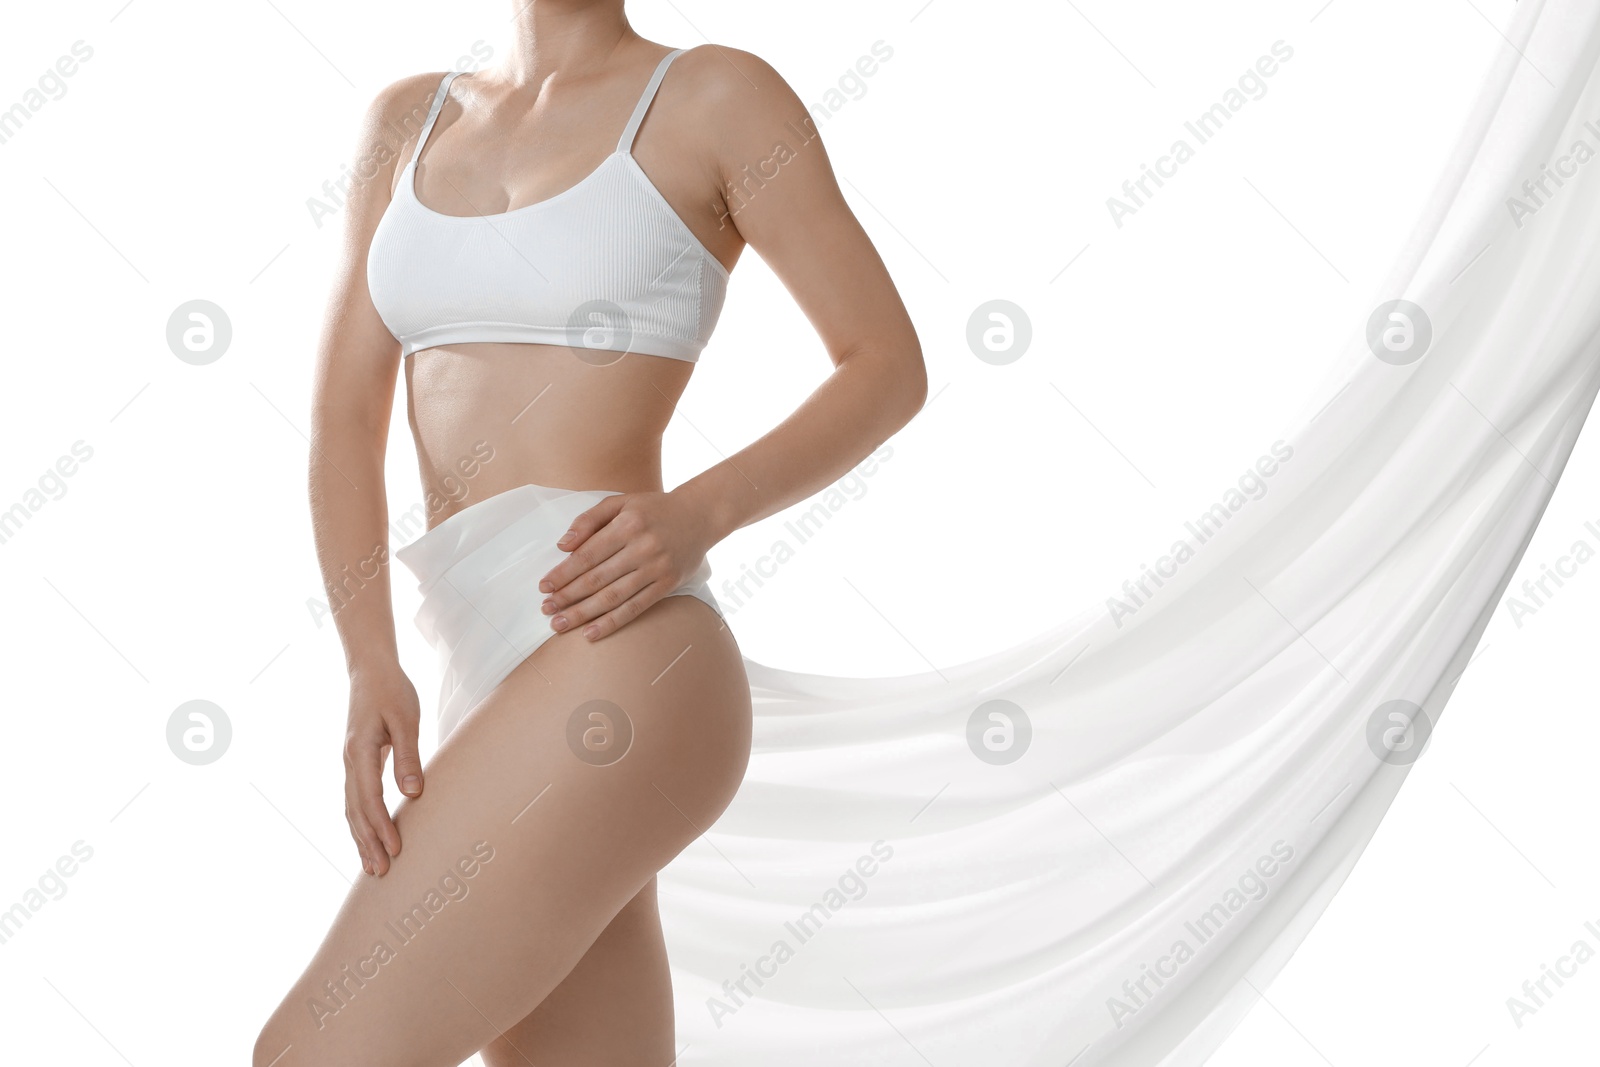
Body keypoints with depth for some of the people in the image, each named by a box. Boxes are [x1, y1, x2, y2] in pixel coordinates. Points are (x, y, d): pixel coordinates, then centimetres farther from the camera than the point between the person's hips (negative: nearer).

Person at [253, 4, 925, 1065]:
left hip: (616, 681, -7)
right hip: (513, 698, 7)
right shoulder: (410, 121, 20)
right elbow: (345, 416, 11)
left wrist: (697, 516, -14)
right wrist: (373, 670, -5)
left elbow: (891, 366, 3)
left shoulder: (718, 94, 3)